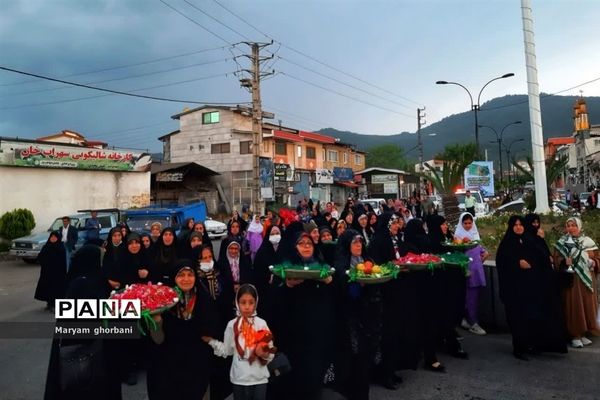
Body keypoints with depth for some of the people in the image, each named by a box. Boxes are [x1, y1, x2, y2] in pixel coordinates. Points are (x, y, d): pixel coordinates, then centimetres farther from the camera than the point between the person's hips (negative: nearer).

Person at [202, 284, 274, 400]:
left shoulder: (262, 324, -7)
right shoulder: (232, 325, -2)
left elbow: (270, 353, -4)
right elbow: (227, 350, 4)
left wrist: (265, 354, -24)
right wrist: (211, 341, -1)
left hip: (259, 378, -1)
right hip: (239, 378, 2)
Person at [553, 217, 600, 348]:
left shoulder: (588, 241, 9)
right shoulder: (562, 242, 2)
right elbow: (556, 259, -3)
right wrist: (564, 262, -23)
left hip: (587, 279, 3)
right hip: (571, 279, -3)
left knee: (587, 305, 7)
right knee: (574, 305, -3)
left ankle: (584, 333, 18)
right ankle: (575, 335, 3)